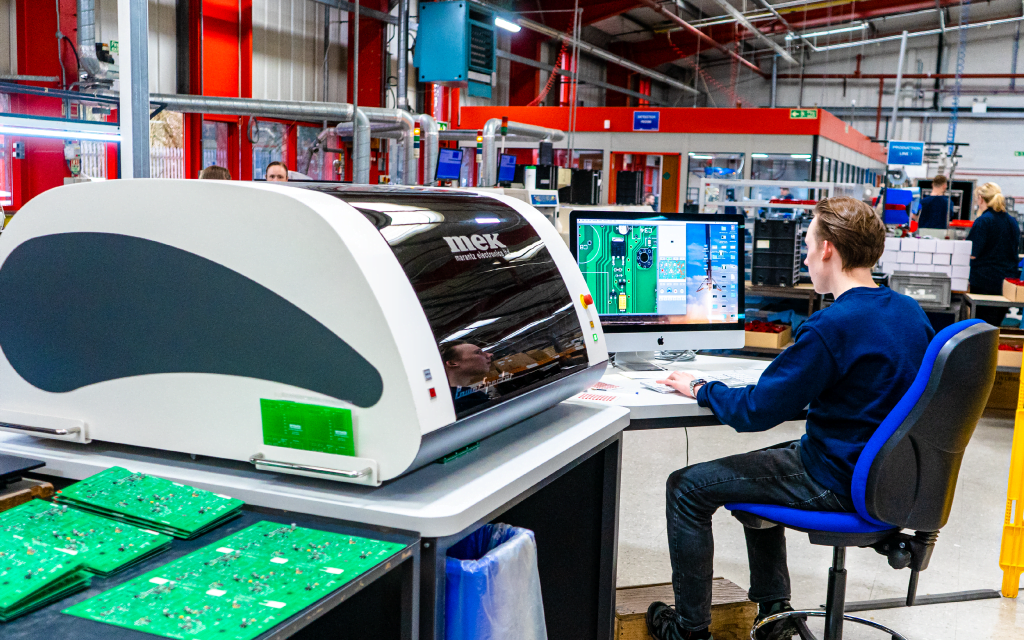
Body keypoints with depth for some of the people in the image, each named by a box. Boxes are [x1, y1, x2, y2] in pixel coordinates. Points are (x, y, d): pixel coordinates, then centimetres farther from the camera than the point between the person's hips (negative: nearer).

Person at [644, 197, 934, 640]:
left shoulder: (832, 326, -26)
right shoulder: (911, 312, 2)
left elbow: (756, 411, -22)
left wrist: (699, 389, -5)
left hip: (838, 485, -9)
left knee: (686, 487, 1)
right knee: (756, 467, 31)